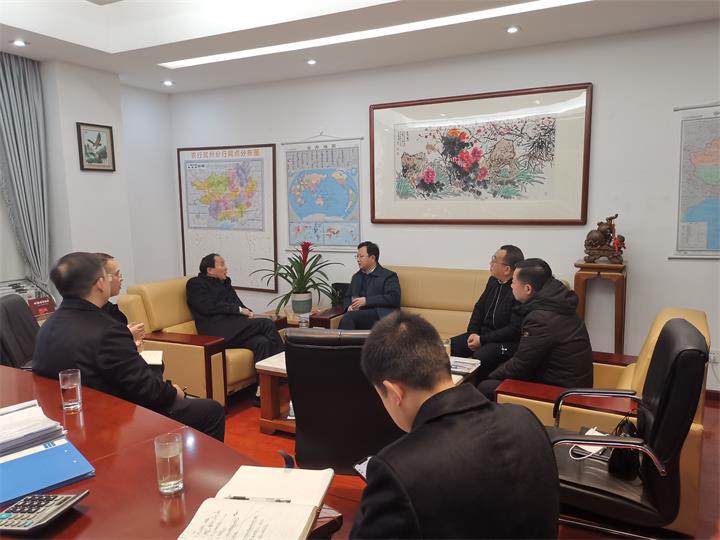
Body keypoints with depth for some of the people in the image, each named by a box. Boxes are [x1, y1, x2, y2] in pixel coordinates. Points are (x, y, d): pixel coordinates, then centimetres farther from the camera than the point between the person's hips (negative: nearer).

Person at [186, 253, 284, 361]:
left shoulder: (225, 282, 27)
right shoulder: (195, 283, 5)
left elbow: (238, 303, 22)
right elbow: (209, 307, -9)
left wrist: (248, 312, -2)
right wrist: (239, 309, -10)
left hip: (235, 326, 7)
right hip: (217, 332, -7)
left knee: (262, 343, -26)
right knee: (266, 324, -23)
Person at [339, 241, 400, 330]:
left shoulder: (388, 276, 5)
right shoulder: (356, 276, 25)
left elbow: (394, 298, -9)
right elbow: (347, 297, 27)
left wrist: (366, 300, -16)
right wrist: (349, 307, 2)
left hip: (380, 315, -5)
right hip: (360, 313, 5)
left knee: (349, 317, -31)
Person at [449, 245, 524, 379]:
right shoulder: (493, 280, 6)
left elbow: (515, 329, -21)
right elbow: (479, 307, 16)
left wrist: (482, 340, -18)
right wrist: (473, 333, -1)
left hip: (505, 340, -8)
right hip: (482, 333, 8)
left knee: (479, 358, -34)